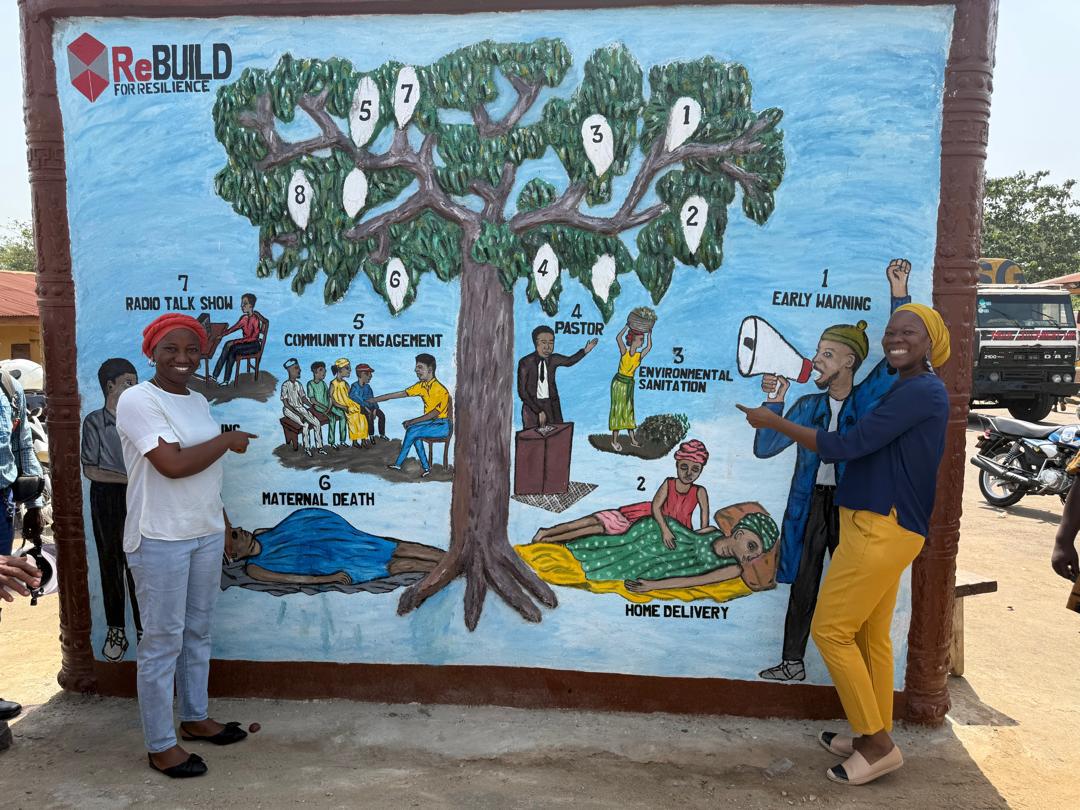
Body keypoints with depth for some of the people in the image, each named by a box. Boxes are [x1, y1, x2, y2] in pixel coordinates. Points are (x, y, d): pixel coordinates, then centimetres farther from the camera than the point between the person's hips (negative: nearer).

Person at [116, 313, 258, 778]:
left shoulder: (198, 402, 10)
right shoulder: (137, 400, -14)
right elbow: (173, 464, -25)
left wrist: (222, 526, 15)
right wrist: (227, 440, -13)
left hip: (206, 534, 7)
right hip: (160, 540, -7)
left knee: (197, 631, 18)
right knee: (163, 640, 2)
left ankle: (195, 718, 34)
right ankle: (160, 745, 16)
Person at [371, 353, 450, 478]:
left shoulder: (440, 390, -22)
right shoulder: (421, 386, 3)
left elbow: (434, 414, -20)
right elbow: (400, 394, 6)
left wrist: (411, 422, -16)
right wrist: (374, 399, 5)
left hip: (442, 425, -8)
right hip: (431, 422, 8)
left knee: (412, 431, -20)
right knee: (413, 432, -15)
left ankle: (398, 464, -3)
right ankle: (426, 467, -9)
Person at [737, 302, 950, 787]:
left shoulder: (921, 391, -16)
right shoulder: (907, 390, 17)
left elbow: (848, 445, -20)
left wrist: (774, 422, -13)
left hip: (882, 529, -10)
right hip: (882, 527, 10)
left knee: (830, 629, -5)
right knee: (870, 635, 15)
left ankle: (878, 745, 6)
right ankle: (872, 737, 25)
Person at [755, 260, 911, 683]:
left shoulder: (868, 398, -1)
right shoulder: (809, 405, 5)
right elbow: (764, 448, 0)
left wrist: (899, 293, -15)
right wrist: (775, 402, -10)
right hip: (812, 502, 3)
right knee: (803, 583, 9)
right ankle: (792, 662, 20)